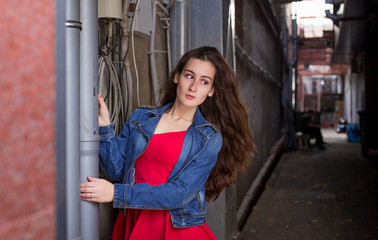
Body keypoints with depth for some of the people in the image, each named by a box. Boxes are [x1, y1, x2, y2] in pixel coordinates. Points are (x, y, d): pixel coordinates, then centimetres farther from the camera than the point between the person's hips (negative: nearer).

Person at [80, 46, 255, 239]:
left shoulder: (210, 139, -6)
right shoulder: (140, 117, 4)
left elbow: (181, 194, -16)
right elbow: (116, 170, 0)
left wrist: (116, 194, -20)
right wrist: (104, 126, -12)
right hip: (131, 223, 3)